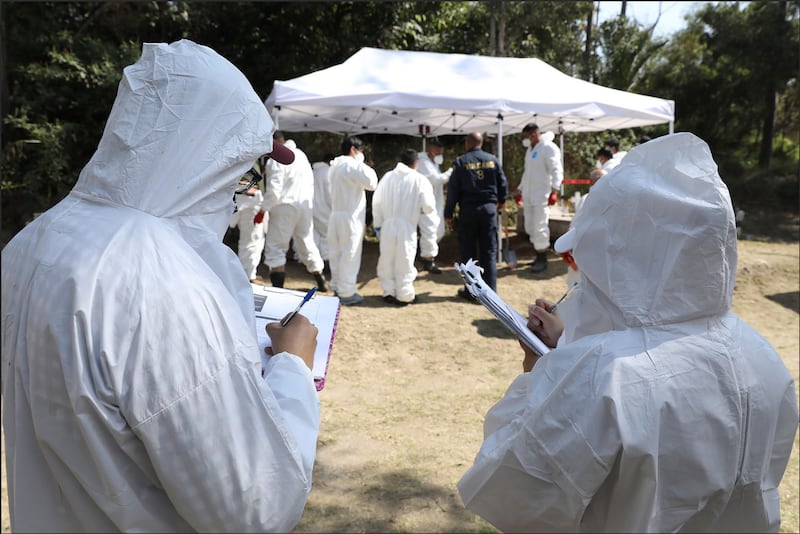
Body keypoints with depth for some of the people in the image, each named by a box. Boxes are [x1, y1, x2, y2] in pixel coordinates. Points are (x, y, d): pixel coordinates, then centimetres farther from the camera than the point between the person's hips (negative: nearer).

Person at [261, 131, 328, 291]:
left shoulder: (276, 160, -14)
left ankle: (277, 289, -9)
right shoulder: (300, 154, 10)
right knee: (307, 244, 20)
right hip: (306, 205, 8)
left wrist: (264, 209, -9)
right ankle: (321, 282, 28)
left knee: (275, 249, -2)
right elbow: (310, 181, 15)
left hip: (285, 207, -8)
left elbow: (274, 190, -19)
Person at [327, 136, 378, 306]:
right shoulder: (355, 165, -14)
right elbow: (372, 183, -15)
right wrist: (369, 169, 0)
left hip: (336, 214, 9)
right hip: (351, 216, -8)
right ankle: (347, 293, 1)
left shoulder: (335, 166, 13)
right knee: (350, 255, -3)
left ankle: (337, 287, 23)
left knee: (337, 253, 14)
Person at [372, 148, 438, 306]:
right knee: (405, 261, 5)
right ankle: (405, 295, 12)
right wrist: (433, 219, 11)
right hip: (407, 226, -3)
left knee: (387, 259, 13)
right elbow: (428, 205, -11)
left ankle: (388, 292, 20)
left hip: (388, 225, 3)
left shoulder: (387, 177, 3)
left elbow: (376, 202, 4)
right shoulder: (420, 180, -5)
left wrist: (377, 224, 13)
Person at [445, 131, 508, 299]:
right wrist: (501, 201, 27)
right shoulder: (493, 160, 3)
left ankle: (470, 291, 11)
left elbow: (453, 190, -6)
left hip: (468, 210, -2)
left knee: (468, 252, 7)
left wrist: (448, 214, 1)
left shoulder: (460, 162, -4)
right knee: (489, 252, 7)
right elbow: (503, 183, 8)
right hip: (489, 209, 2)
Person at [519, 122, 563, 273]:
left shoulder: (549, 148, -9)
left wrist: (554, 191, -22)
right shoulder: (530, 149, 18)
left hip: (542, 195, -8)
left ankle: (542, 259, 3)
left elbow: (556, 171, -15)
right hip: (528, 195, 9)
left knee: (540, 228, -6)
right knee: (530, 228, 11)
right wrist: (520, 190, 24)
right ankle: (538, 255, 23)